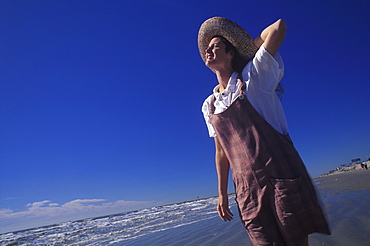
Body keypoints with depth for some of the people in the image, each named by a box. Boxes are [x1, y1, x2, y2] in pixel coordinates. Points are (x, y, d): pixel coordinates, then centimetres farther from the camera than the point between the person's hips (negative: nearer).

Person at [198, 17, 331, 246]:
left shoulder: (252, 77, 1)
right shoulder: (209, 106, 11)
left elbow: (279, 27, -9)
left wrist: (250, 46, 9)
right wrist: (222, 193, 12)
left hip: (282, 175, -3)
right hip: (247, 188, 3)